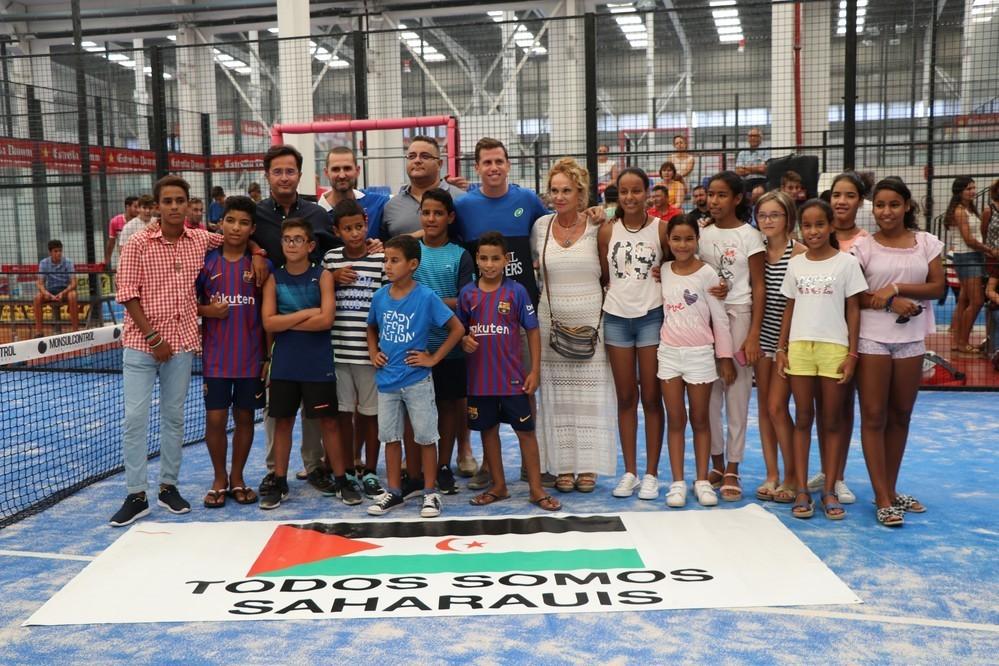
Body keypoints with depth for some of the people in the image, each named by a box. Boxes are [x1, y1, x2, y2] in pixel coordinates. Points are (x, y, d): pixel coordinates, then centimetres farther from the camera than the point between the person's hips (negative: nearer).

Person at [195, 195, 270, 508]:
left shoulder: (262, 265, -1)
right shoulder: (206, 262, 0)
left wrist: (269, 356, 0)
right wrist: (206, 310, -13)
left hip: (251, 357, 0)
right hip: (216, 357, 0)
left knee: (245, 417, 9)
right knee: (215, 418, 2)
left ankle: (237, 478, 24)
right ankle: (219, 479, 20)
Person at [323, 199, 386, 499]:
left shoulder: (382, 259, -3)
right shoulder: (330, 259, 6)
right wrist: (332, 278, -4)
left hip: (370, 350, -2)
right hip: (338, 349, 3)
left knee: (370, 412, 7)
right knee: (343, 411, 10)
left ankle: (369, 472, 20)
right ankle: (347, 469, 24)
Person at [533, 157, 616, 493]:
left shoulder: (596, 227, -2)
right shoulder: (541, 226, 4)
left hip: (591, 323, -2)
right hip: (551, 323, 2)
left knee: (590, 395, 4)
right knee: (557, 396, 5)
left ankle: (587, 466, 14)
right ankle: (563, 466, 14)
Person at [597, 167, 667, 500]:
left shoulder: (661, 229, -2)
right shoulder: (607, 231, 3)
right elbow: (604, 276, 9)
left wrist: (661, 276, -8)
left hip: (651, 317, -2)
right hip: (616, 318, 2)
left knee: (651, 397, 3)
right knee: (625, 397, 8)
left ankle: (651, 473, 12)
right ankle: (630, 472, 16)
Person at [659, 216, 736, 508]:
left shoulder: (707, 273, -6)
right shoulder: (663, 271, 4)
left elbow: (719, 318, -4)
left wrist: (725, 357, -5)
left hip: (699, 353, -3)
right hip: (669, 353, 3)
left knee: (700, 420, 7)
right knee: (676, 420, 6)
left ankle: (702, 481, 14)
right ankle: (677, 482, 10)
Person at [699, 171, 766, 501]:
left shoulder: (749, 236, -3)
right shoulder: (702, 233, 7)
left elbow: (759, 288, -5)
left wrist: (753, 334, -11)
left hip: (738, 316, -3)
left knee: (737, 393, 1)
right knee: (709, 392, 6)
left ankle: (732, 470, 10)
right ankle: (716, 464, 20)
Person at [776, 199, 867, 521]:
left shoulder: (846, 262, -1)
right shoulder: (795, 264, 7)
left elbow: (853, 310, -1)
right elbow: (789, 308, 11)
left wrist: (852, 353, -6)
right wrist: (781, 348, 5)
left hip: (834, 348, -2)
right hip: (799, 347, 2)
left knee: (831, 421, 5)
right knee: (803, 419, 6)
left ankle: (829, 491, 12)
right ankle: (802, 490, 11)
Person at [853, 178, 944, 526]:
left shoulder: (926, 242, 5)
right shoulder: (863, 245, -3)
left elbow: (937, 287, -2)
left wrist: (895, 288, -14)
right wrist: (890, 303, -17)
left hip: (911, 339, 3)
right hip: (871, 338, -3)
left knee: (901, 416, 11)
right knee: (874, 417, -1)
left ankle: (891, 489, 24)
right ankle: (883, 499, 4)